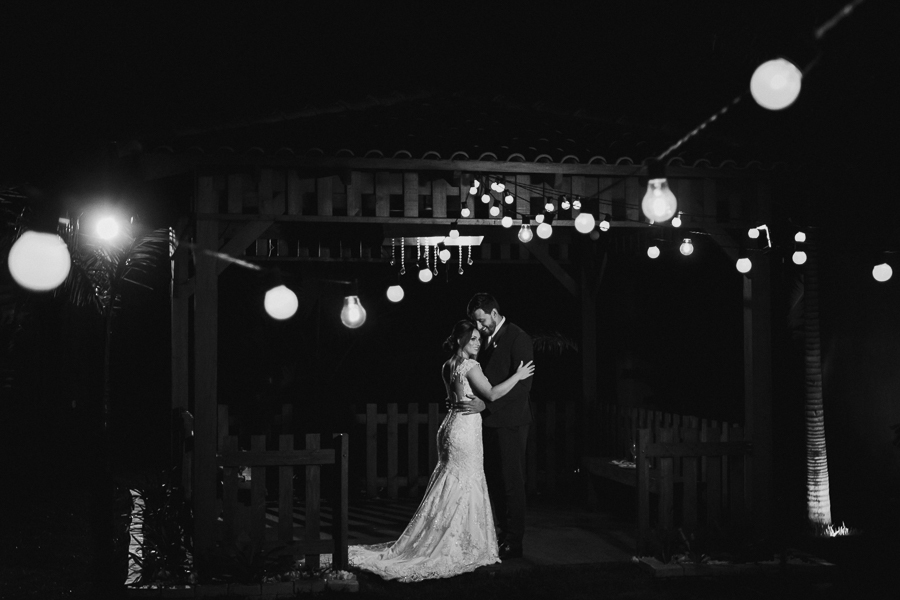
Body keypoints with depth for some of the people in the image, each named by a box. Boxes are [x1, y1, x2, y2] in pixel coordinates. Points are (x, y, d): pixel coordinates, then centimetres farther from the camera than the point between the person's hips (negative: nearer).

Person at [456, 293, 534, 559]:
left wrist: (486, 404, -22)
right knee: (495, 481, 10)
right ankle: (503, 535, 18)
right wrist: (472, 402, 4)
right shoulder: (487, 340, 14)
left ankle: (513, 543, 4)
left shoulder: (518, 338, -10)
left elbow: (522, 385, -17)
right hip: (489, 421, 8)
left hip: (510, 422, -8)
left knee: (511, 482, -2)